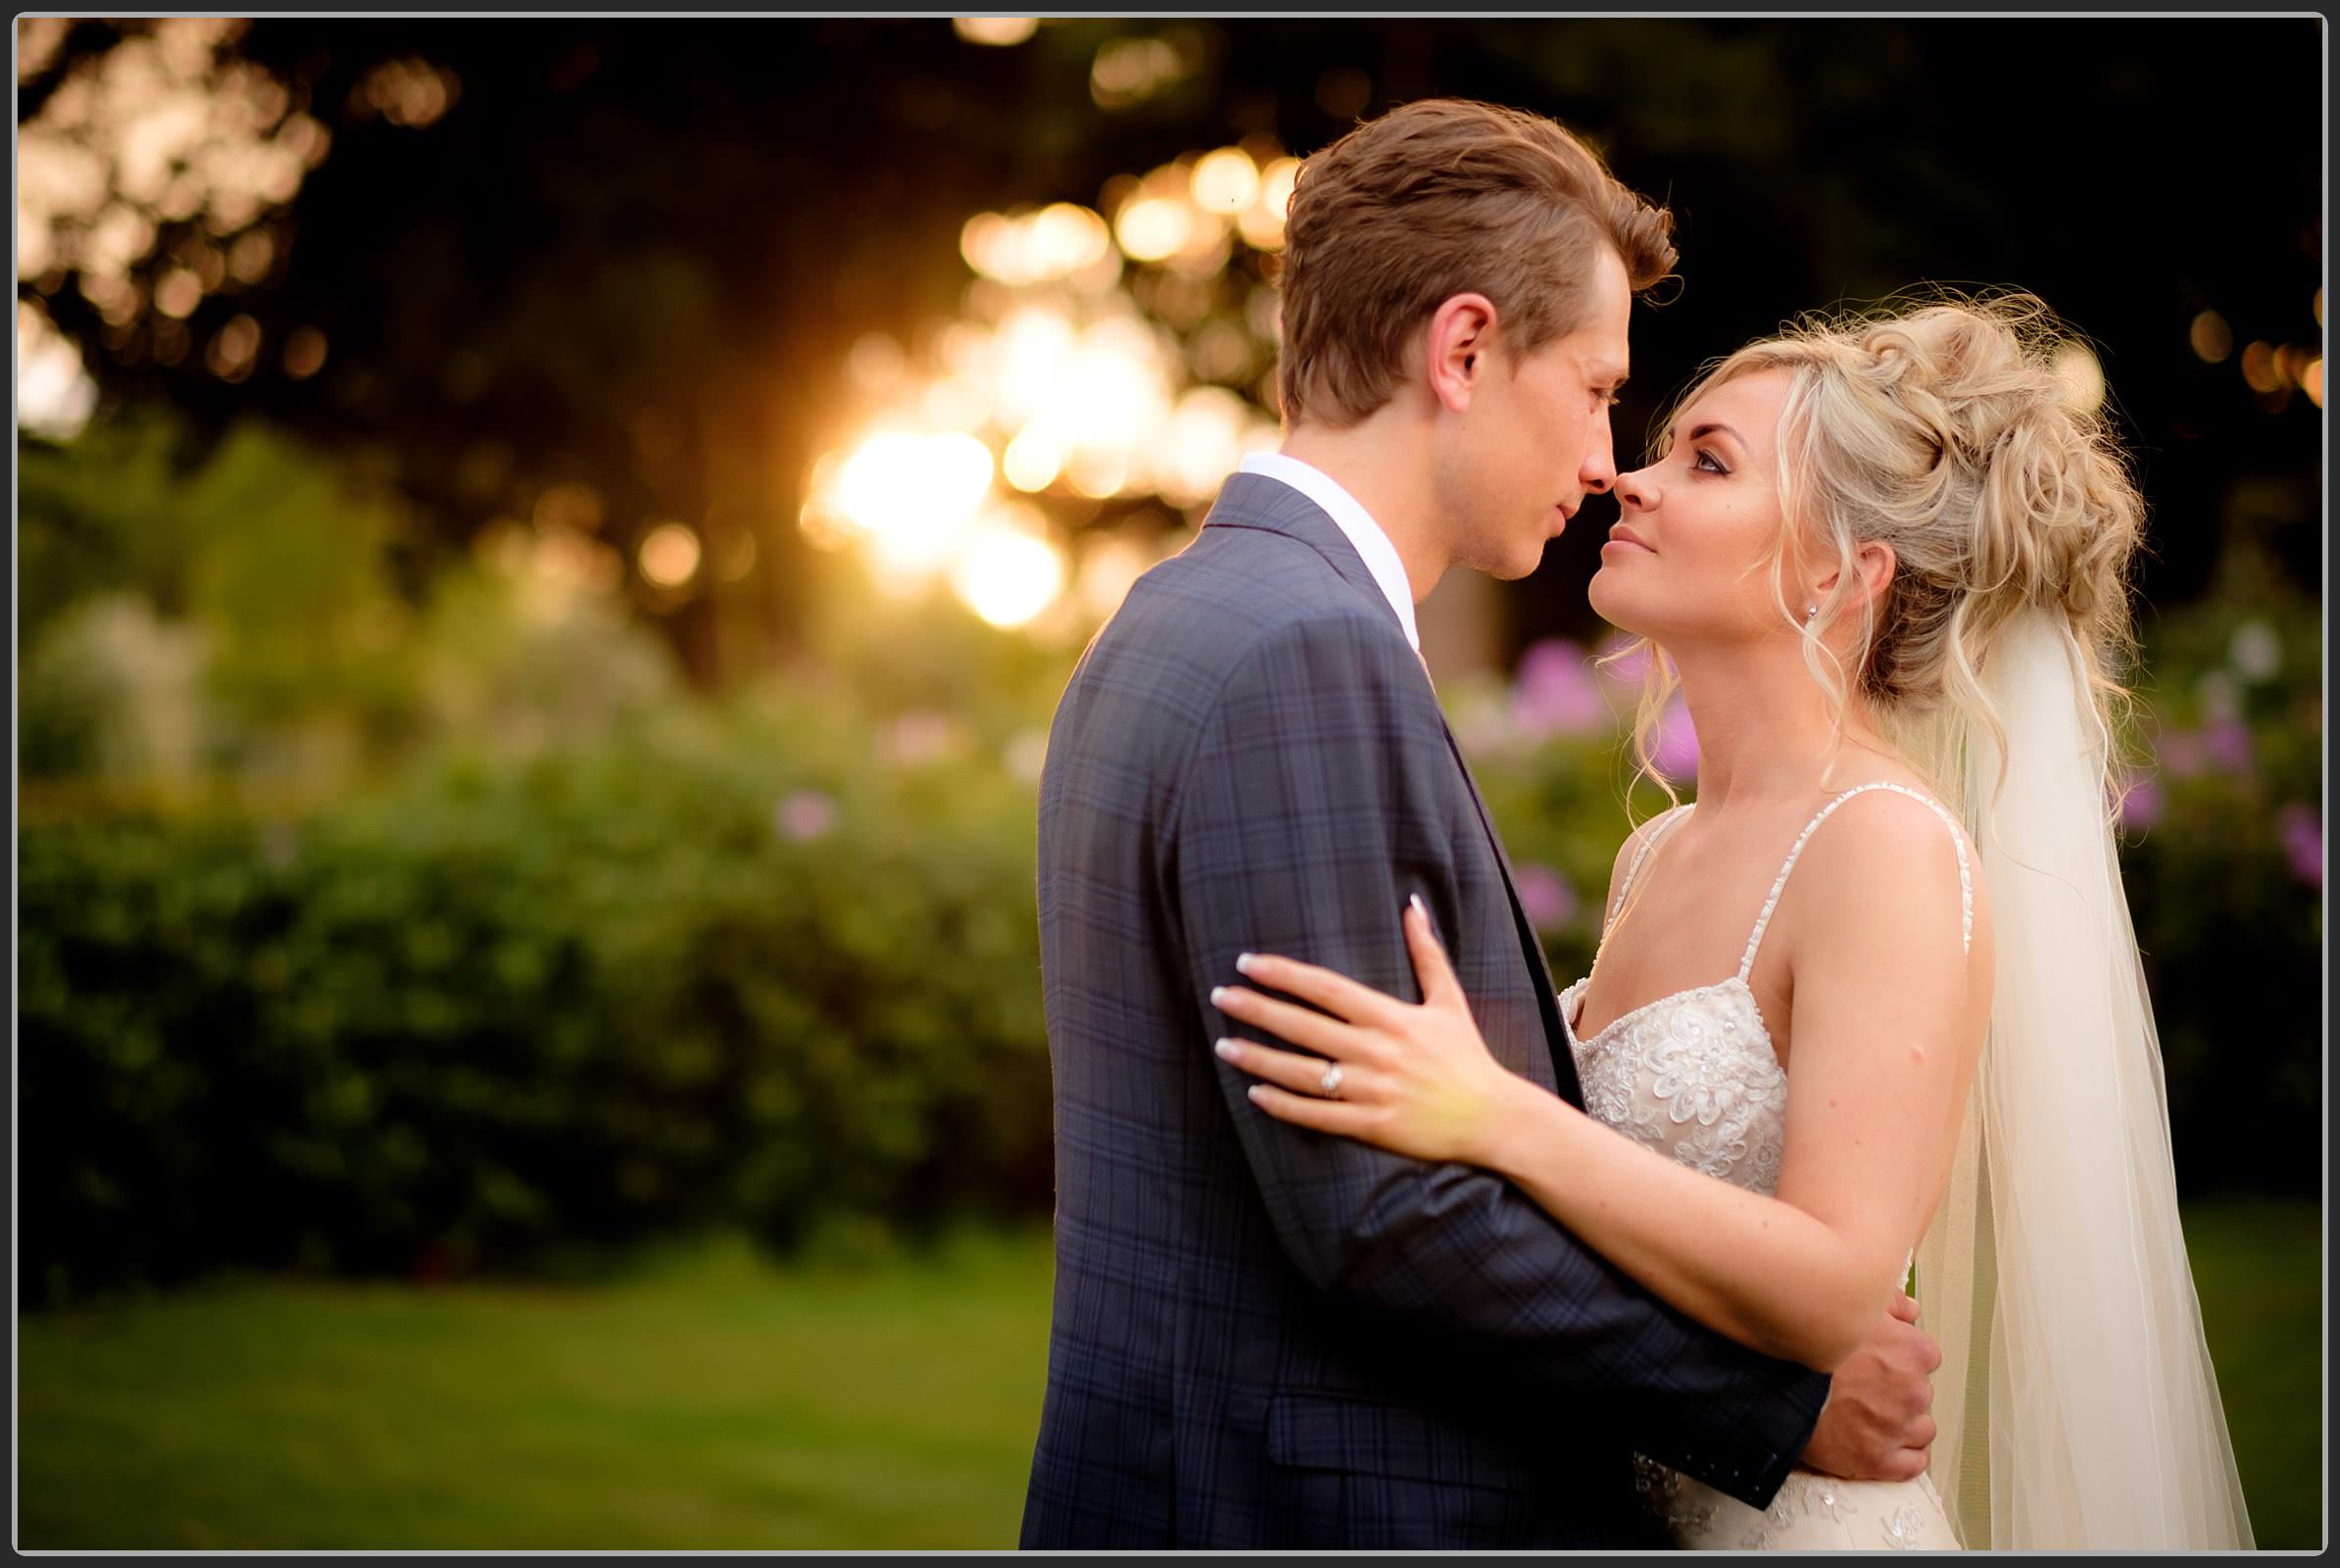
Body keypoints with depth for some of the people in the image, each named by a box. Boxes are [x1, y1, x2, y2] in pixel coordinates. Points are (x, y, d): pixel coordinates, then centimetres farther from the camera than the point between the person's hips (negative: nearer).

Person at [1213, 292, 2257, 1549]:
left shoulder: (1892, 850, -16)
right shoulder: (1658, 855, 8)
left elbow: (1836, 1295, -24)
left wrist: (1495, 1118, -31)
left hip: (1795, 1525, -7)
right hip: (1614, 1516, 7)